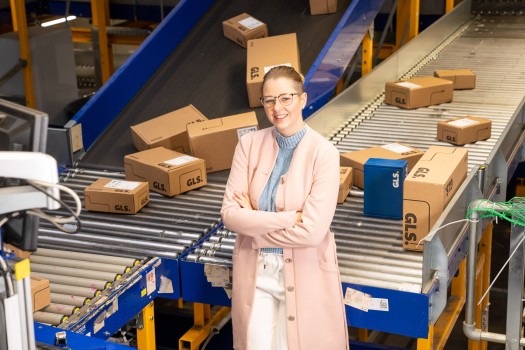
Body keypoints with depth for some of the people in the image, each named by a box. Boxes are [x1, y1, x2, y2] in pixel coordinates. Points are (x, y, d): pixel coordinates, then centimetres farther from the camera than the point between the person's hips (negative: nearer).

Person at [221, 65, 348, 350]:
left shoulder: (324, 153, -14)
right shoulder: (250, 144, -3)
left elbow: (312, 231, -21)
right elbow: (229, 213, -10)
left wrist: (254, 222, -12)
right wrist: (288, 218, -19)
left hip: (304, 273, -3)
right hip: (254, 270, 3)